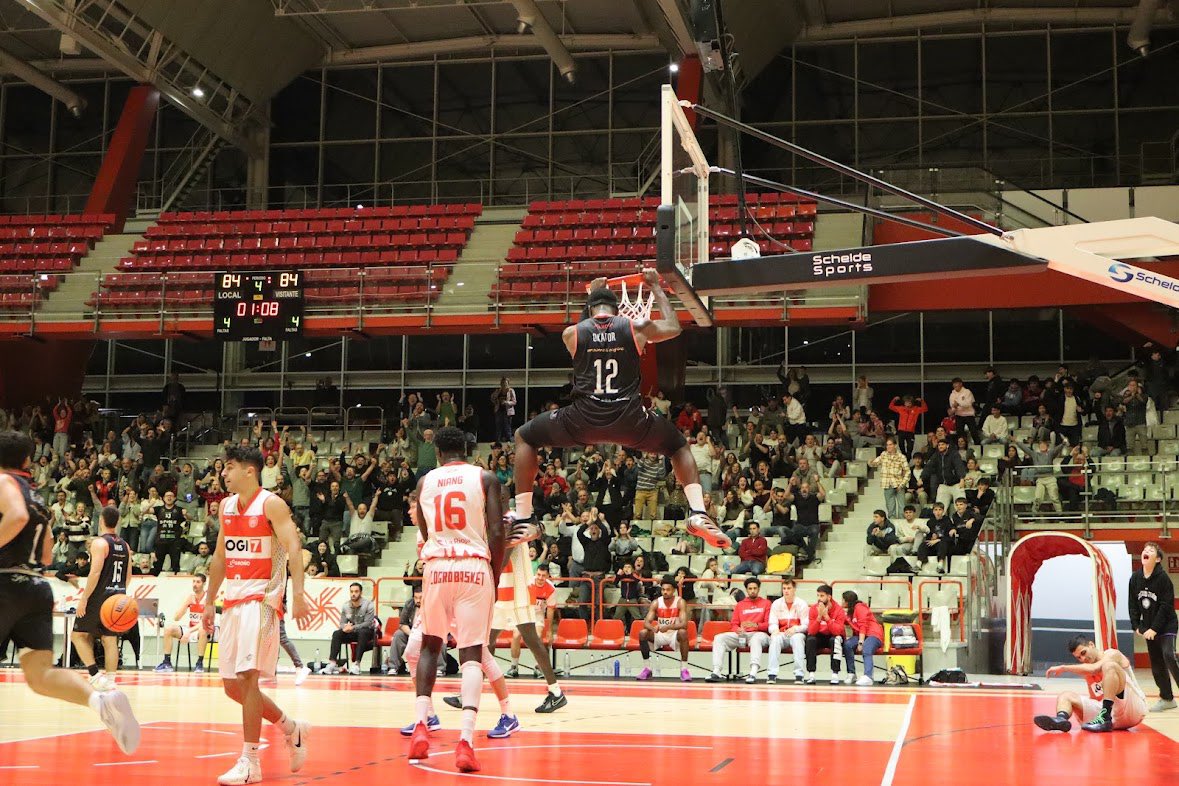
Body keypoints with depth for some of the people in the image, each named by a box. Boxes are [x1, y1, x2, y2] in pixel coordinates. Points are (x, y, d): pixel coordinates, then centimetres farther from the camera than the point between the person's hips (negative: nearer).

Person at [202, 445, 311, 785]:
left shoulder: (271, 504, -9)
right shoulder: (226, 506, 13)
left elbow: (293, 547, -19)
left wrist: (297, 593, -30)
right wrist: (209, 601, 20)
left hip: (261, 599, -8)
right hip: (233, 600, 8)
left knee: (247, 677, -17)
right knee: (232, 685, 8)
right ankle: (291, 729, 26)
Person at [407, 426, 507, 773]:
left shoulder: (424, 481, 10)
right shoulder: (485, 477, 2)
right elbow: (496, 533, -5)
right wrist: (496, 578, 6)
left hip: (437, 567, 2)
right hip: (475, 568, -2)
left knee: (430, 644, 21)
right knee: (472, 652, -3)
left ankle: (421, 726, 12)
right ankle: (466, 741, -15)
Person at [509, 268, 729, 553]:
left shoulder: (571, 333, 7)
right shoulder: (636, 328, 6)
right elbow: (673, 327, 25)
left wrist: (593, 294, 46)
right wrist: (655, 287, 36)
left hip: (583, 421, 0)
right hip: (629, 421, 1)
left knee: (525, 437, 23)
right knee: (679, 445, 27)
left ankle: (522, 520, 14)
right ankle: (698, 515, 5)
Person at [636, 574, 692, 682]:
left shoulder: (680, 602, -13)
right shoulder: (656, 602, -5)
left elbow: (684, 624, -25)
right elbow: (646, 623, -12)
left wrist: (668, 627, -41)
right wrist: (653, 628, -36)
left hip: (675, 635, -3)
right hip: (660, 636, 3)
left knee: (683, 632, -36)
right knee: (642, 633, -23)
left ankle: (684, 669, -28)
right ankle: (646, 668, -13)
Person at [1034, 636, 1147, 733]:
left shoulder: (1112, 655, -1)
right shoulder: (1087, 673, 19)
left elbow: (1093, 669, -19)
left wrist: (1064, 668, -16)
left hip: (1133, 708, -6)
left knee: (1109, 666, -23)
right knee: (1066, 695, -8)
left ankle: (1105, 718, -33)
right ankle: (1061, 718, -45)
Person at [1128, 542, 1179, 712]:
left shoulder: (1163, 578, -15)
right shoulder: (1135, 578, 0)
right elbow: (1133, 604, 6)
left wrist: (1154, 628, -19)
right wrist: (1136, 626, -1)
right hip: (1148, 628, 6)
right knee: (1156, 665, 9)